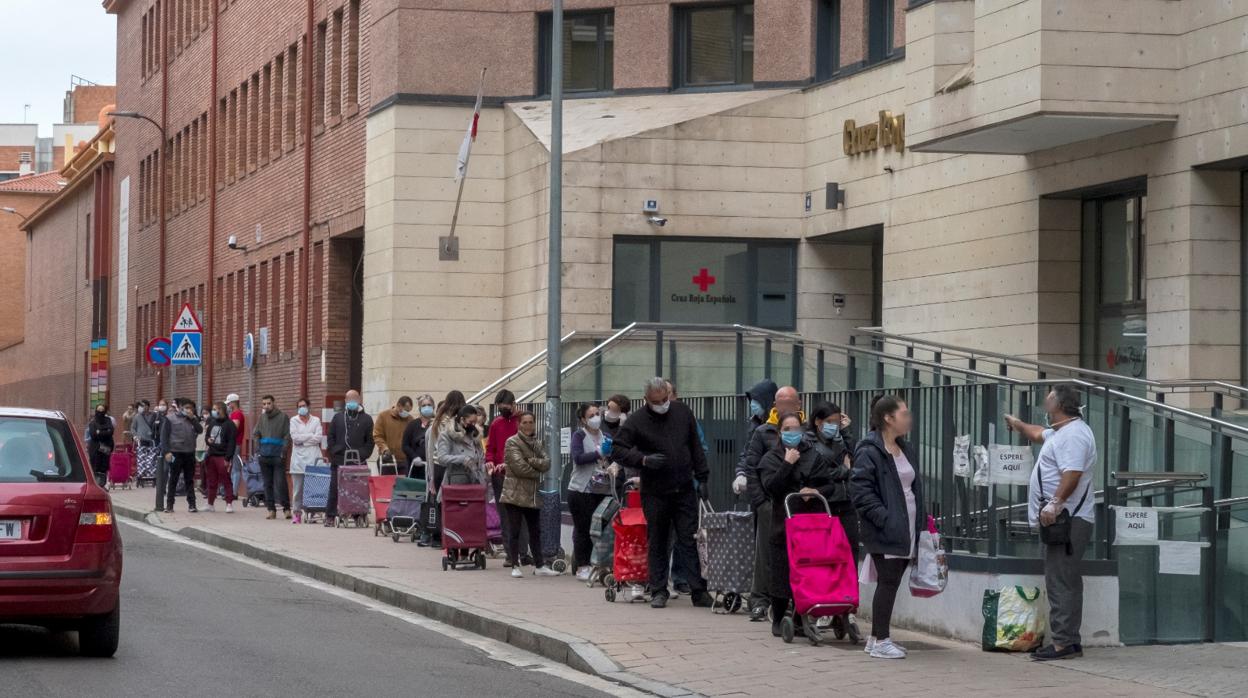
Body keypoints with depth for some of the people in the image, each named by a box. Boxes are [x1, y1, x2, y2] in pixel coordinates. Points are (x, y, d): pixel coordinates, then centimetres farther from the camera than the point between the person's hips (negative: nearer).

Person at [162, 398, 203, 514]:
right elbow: (164, 435, -5)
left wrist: (192, 418, -8)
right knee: (173, 480, 1)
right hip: (175, 453, -4)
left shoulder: (191, 419, 13)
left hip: (189, 453, 4)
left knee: (189, 480, 7)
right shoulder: (170, 418, -1)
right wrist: (166, 451, -13)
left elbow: (200, 429, 0)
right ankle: (169, 505, 6)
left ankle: (191, 504, 10)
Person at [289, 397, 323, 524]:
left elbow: (318, 438, -1)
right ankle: (297, 513, 1)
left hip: (312, 458, 0)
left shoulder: (316, 420, 11)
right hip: (298, 458, 0)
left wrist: (302, 440, -3)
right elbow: (294, 437, -3)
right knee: (297, 488, -3)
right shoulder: (294, 421, 11)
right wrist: (311, 436, -3)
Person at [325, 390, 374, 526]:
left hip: (358, 463, -1)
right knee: (334, 489, 0)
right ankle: (330, 517, 5)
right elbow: (330, 438, 10)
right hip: (339, 462, 1)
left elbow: (370, 441, 6)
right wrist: (334, 453, -2)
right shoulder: (338, 417, 13)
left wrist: (363, 456, -5)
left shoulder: (366, 419, 9)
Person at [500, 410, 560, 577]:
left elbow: (546, 463, 1)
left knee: (535, 531, 11)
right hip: (514, 493, -6)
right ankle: (515, 566, 2)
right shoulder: (512, 442, -5)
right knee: (514, 531, -2)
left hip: (533, 494, 6)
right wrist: (537, 471, -5)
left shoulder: (539, 443, 14)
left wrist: (532, 461, -15)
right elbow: (519, 467, -15)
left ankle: (539, 565, 17)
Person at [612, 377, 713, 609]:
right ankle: (659, 591, 12)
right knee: (657, 544, 5)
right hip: (655, 493, -2)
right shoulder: (636, 421, -4)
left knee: (690, 542, -1)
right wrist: (643, 460, -18)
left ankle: (699, 591, 1)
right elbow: (617, 450, -4)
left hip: (684, 490, 2)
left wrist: (702, 478, 9)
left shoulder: (683, 412, 6)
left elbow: (696, 448, 14)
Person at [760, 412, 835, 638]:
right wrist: (788, 463, -12)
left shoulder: (815, 456, 14)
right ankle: (778, 620, 8)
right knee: (782, 573, -3)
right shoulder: (771, 458, 7)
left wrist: (815, 492, -8)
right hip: (783, 523, -2)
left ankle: (801, 619, 9)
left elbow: (830, 485, 11)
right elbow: (770, 487, -9)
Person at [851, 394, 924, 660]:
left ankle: (877, 637, 18)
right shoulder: (869, 451, -12)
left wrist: (921, 518, 13)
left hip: (906, 527, 9)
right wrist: (884, 518, -23)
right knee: (888, 581, -7)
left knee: (891, 582, 10)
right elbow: (860, 489, -17)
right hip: (885, 529, -9)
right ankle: (880, 641, -1)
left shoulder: (904, 449, 16)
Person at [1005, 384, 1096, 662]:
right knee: (1064, 581, 13)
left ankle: (1063, 643, -15)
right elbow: (1038, 434, 42)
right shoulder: (1061, 432, 20)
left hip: (1068, 519, -11)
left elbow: (1072, 475, -27)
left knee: (1061, 581, -13)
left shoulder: (1073, 435, -15)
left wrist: (1055, 503, -31)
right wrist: (1018, 424, 57)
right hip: (1060, 518, 11)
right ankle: (1069, 641, 17)